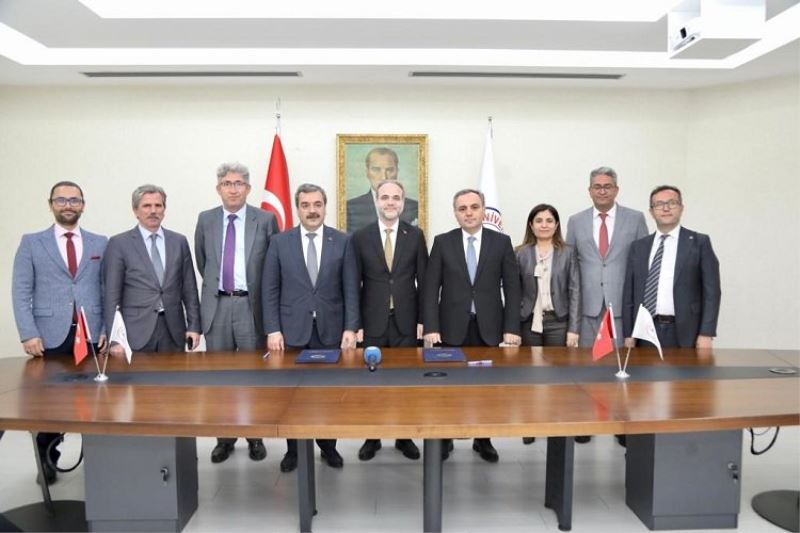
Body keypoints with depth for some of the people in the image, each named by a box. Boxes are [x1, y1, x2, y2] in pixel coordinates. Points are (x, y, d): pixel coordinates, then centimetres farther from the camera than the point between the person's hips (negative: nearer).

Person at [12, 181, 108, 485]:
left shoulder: (100, 243, 11)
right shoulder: (31, 243, 7)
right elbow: (21, 292, 2)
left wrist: (107, 330, -2)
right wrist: (28, 334, -8)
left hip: (91, 335, 1)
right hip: (51, 336, -1)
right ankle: (47, 460, 22)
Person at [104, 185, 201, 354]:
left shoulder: (179, 241, 9)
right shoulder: (119, 243, 0)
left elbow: (189, 287, 9)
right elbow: (112, 293, -3)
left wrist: (194, 325, 4)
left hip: (173, 329, 3)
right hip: (136, 330, -2)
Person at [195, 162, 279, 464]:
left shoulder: (265, 220, -2)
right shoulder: (206, 220, 6)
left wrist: (263, 297, 6)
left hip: (251, 306, -2)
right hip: (216, 306, 2)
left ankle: (255, 436, 21)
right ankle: (224, 437, 23)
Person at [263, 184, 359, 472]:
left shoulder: (343, 241, 2)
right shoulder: (280, 242, 3)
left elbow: (351, 289, 0)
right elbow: (270, 290, 1)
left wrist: (350, 328, -7)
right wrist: (273, 330, -6)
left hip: (331, 331, 0)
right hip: (292, 331, 0)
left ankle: (328, 446, 25)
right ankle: (293, 449, 22)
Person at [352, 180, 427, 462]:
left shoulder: (415, 235, 3)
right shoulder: (360, 237, 1)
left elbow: (423, 281, 4)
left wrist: (422, 320, -1)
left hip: (406, 321, 1)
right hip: (373, 321, 0)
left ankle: (404, 437, 22)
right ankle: (372, 437, 22)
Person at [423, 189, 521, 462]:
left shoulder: (501, 242, 3)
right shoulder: (442, 242, 1)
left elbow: (512, 288, 2)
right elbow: (430, 288, -1)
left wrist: (511, 328, -5)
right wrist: (431, 327, -9)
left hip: (489, 327, 1)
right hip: (452, 327, 0)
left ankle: (483, 439, 24)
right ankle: (445, 438, 23)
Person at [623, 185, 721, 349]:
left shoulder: (699, 242, 3)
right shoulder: (638, 247, 11)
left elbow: (711, 291, -1)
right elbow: (630, 293, 9)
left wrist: (706, 334, -9)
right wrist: (628, 334, 4)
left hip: (684, 333, -2)